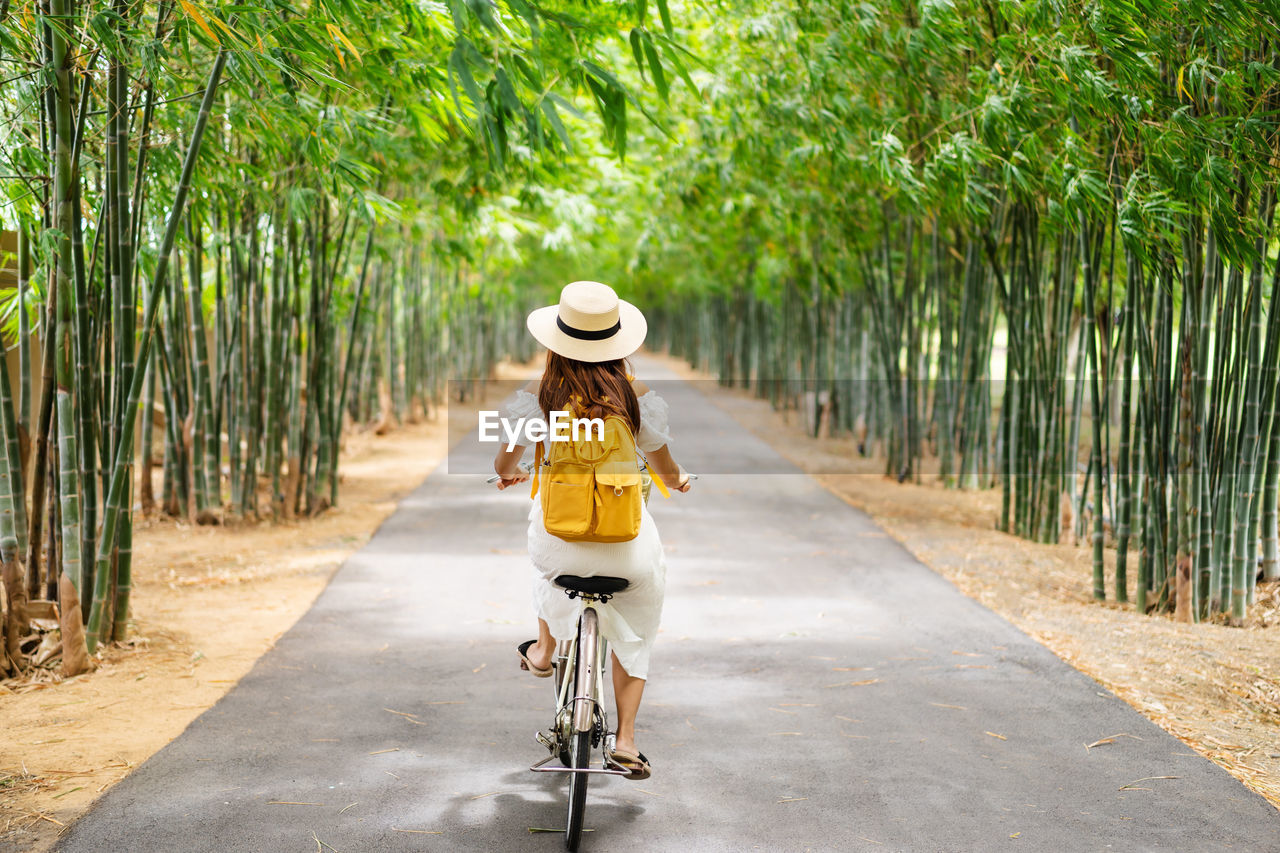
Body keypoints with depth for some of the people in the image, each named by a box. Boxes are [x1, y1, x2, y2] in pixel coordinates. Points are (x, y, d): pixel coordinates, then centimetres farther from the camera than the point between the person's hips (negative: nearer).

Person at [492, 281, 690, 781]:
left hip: (558, 534, 0)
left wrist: (509, 475, 30)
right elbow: (666, 470, 5)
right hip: (628, 543, 0)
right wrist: (678, 480, 29)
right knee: (632, 635, 24)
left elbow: (504, 466, 6)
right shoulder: (639, 396, -6)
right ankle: (625, 740, 19)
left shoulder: (536, 396, -8)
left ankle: (544, 652, 55)